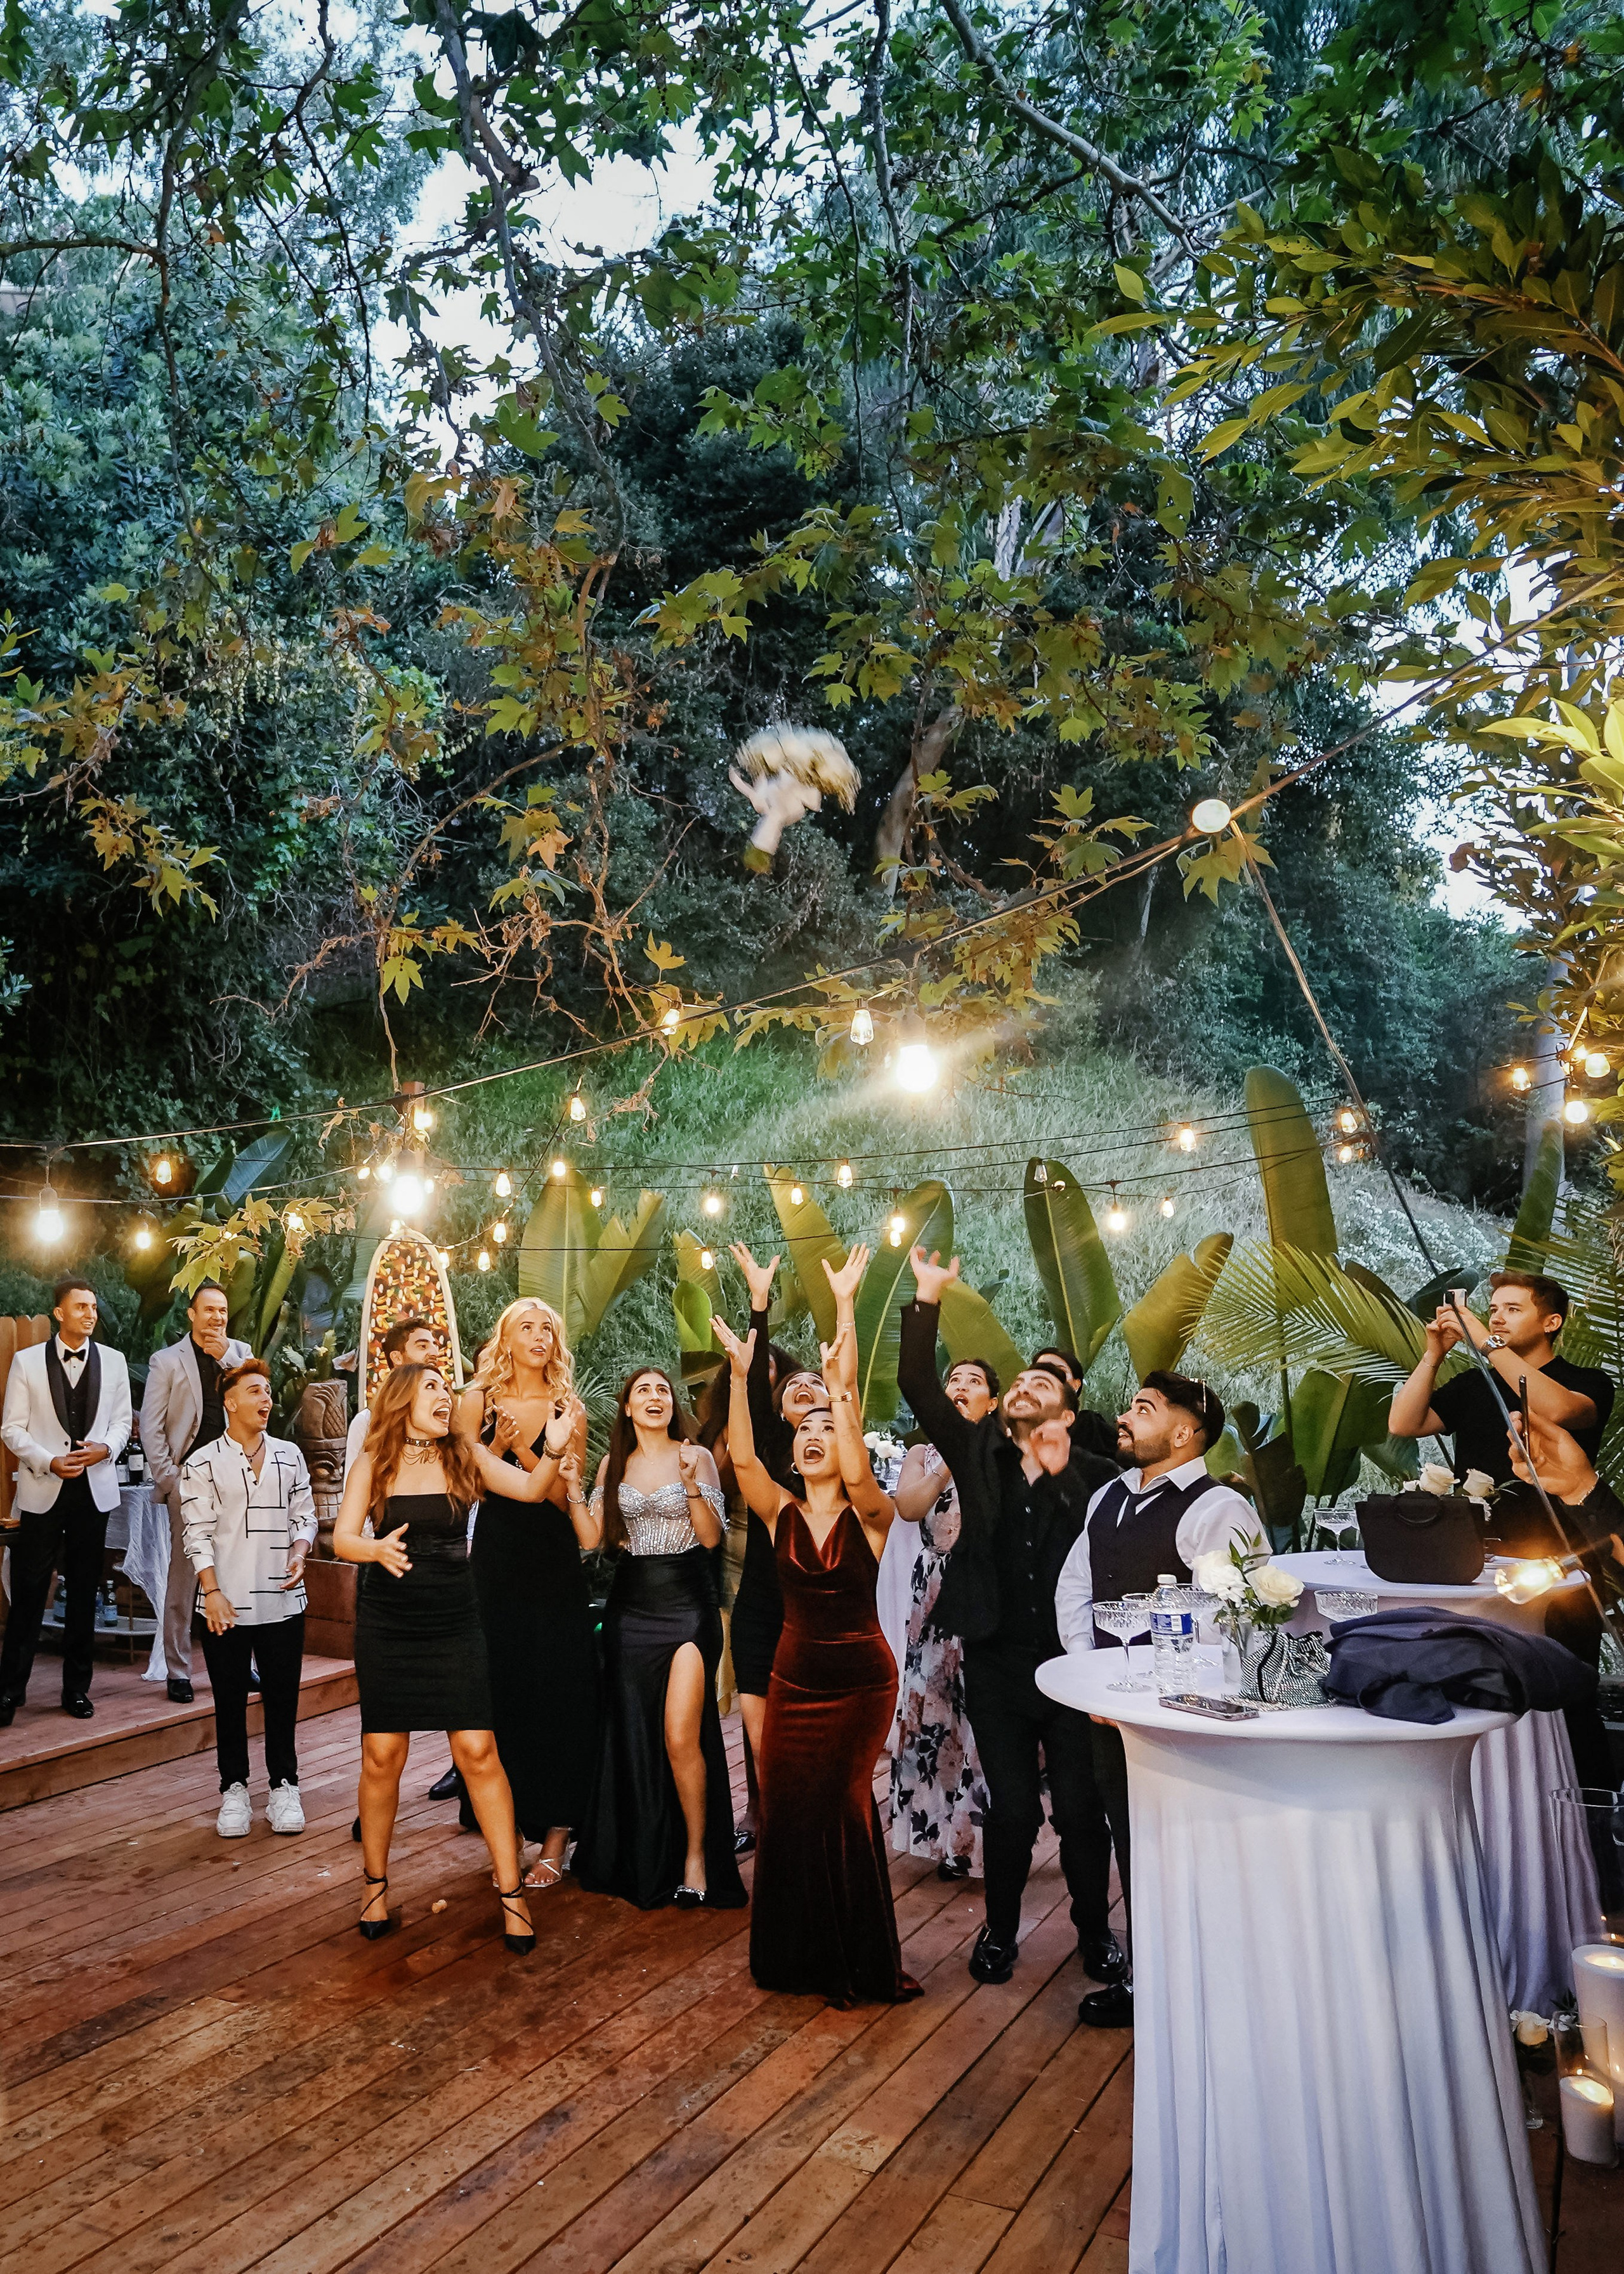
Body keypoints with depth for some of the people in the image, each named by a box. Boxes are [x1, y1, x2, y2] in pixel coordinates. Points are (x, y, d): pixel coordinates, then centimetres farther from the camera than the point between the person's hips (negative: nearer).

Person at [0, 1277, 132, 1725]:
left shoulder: (112, 1361, 6)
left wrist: (105, 1448, -10)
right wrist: (49, 1462, -15)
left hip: (94, 1488, 2)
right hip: (43, 1489, -2)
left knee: (84, 1592, 9)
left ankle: (76, 1687, 19)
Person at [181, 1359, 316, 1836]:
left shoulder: (289, 1455, 9)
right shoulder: (203, 1464, 0)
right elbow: (198, 1533, -3)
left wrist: (299, 1554, -7)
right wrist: (212, 1591, -10)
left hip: (282, 1600, 2)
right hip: (227, 1604, -2)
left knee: (282, 1697, 6)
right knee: (230, 1700, 7)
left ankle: (283, 1786, 18)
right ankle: (234, 1789, 20)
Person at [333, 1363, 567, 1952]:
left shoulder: (466, 1457, 2)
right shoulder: (373, 1464, 0)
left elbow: (531, 1488, -9)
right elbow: (342, 1539, -7)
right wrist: (377, 1549, -29)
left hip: (454, 1622, 0)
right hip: (386, 1625, 0)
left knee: (478, 1752, -5)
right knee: (382, 1756, 4)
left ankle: (510, 1889, 5)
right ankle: (375, 1883, 25)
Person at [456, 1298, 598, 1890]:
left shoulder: (568, 1409, 2)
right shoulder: (478, 1401, 3)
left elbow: (561, 1496, -6)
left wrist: (526, 1449, -19)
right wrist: (500, 1444, -17)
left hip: (553, 1562, 0)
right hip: (496, 1558, 1)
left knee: (559, 1694, 0)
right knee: (501, 1691, 3)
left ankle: (554, 1837, 9)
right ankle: (510, 1828, 17)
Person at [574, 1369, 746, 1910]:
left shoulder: (696, 1456, -2)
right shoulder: (613, 1464, 9)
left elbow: (711, 1537, -6)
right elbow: (595, 1538, 3)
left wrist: (691, 1485, -20)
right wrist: (572, 1487, -9)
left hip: (687, 1604, -4)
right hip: (630, 1606, 4)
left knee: (680, 1738, -11)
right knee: (633, 1735, 9)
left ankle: (696, 1853, 8)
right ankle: (641, 1859, 25)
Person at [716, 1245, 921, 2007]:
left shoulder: (870, 1517, -11)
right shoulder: (782, 1513, -2)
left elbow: (856, 1471, -31)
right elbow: (742, 1458, -17)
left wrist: (840, 1390, -39)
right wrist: (740, 1373, -26)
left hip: (860, 1679, -3)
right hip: (794, 1677, 3)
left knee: (838, 1804, 3)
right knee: (788, 1808, 8)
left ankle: (855, 1959, 25)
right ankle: (800, 1952, 29)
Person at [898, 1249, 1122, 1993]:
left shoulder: (1094, 1475, 1)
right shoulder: (978, 1453, 4)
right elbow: (917, 1383, -5)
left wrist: (1063, 1471, -13)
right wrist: (928, 1300, -10)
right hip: (998, 1662, 1)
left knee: (1081, 1807, 7)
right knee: (1010, 1808, 8)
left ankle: (1095, 1931, 29)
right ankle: (1000, 1929, 29)